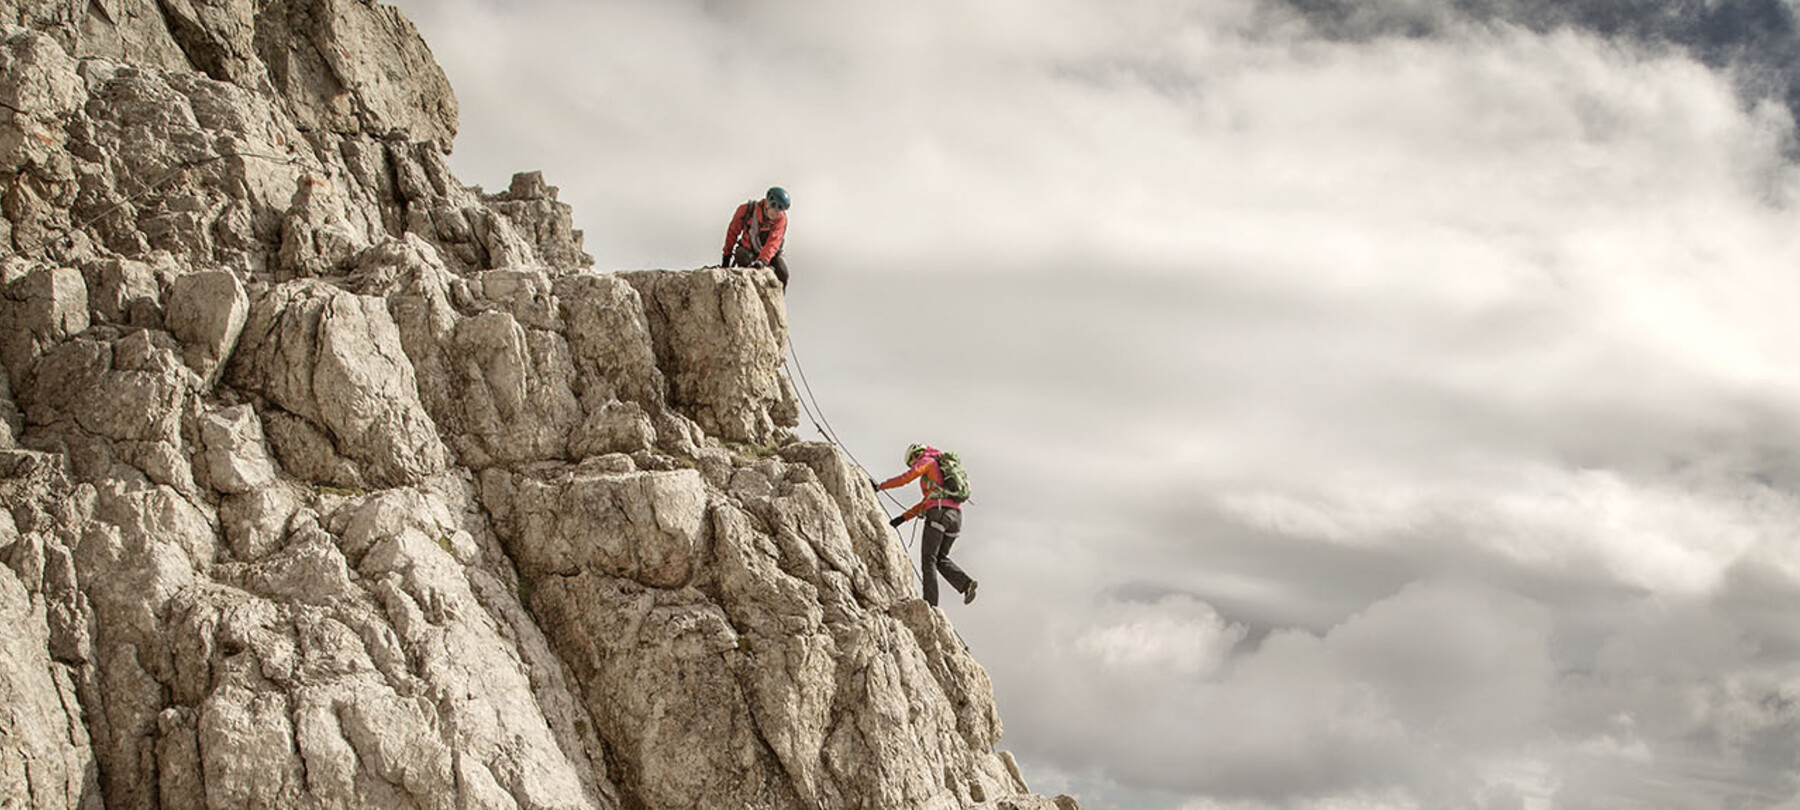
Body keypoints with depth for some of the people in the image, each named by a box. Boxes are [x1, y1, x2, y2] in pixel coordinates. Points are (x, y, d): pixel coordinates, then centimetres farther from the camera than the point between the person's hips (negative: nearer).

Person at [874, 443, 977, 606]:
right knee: (941, 558, 15)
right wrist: (902, 518, 32)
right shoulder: (944, 470, 33)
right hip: (956, 516, 8)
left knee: (928, 559, -4)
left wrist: (880, 486, 7)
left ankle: (930, 602, -11)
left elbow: (906, 478, -3)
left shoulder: (928, 462, 9)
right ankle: (966, 582, -8)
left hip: (939, 513, -8)